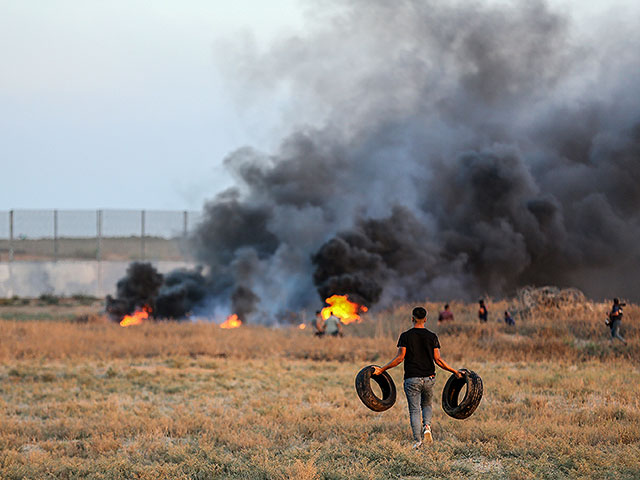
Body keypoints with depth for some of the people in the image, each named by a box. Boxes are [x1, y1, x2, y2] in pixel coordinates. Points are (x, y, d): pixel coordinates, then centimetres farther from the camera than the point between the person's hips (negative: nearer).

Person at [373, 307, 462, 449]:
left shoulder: (405, 336, -3)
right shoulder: (432, 336, 2)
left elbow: (400, 358, -8)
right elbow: (438, 359, -1)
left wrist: (382, 369, 1)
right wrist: (454, 371, 9)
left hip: (411, 379, -2)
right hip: (428, 378, 2)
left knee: (414, 410, 2)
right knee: (427, 405, 23)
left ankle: (418, 441, -6)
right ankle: (427, 426, -5)